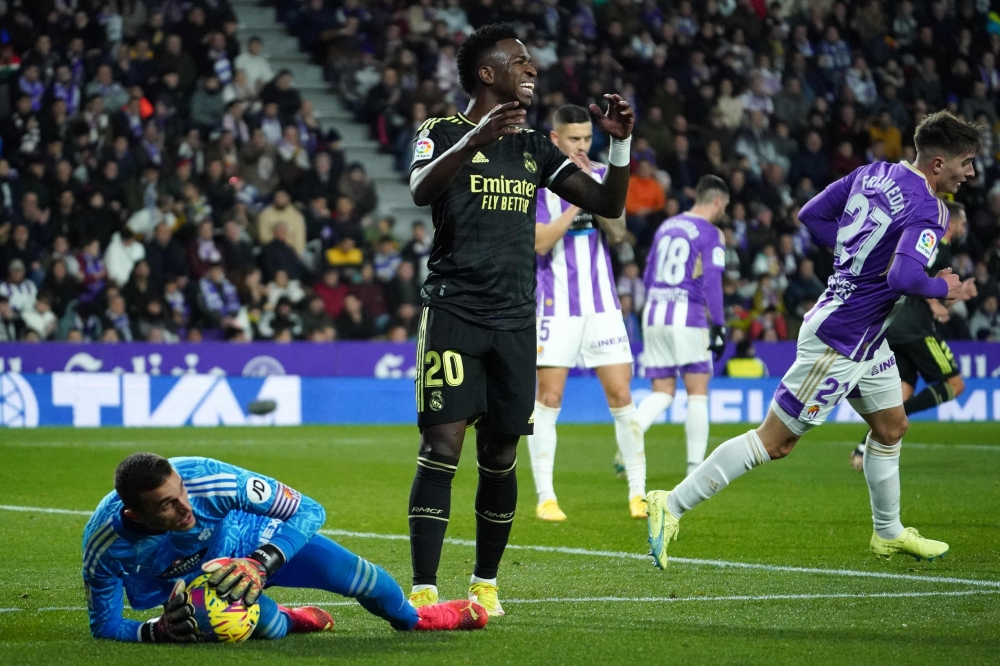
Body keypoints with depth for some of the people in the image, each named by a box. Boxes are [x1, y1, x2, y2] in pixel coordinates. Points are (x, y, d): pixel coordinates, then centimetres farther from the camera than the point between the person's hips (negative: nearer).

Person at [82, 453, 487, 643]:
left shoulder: (209, 479, -40)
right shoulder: (104, 544, -36)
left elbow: (308, 511, -28)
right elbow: (104, 626, -20)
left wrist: (260, 564, -42)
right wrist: (160, 630, -40)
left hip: (251, 538, 1)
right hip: (181, 581, 0)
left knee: (352, 575, -3)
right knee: (266, 627, -27)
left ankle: (413, 619, 34)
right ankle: (289, 621, 14)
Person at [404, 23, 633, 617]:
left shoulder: (534, 148, 16)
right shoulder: (443, 133, 0)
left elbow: (608, 203, 14)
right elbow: (421, 190, -21)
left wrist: (620, 143, -1)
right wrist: (476, 137, -35)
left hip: (515, 321, 5)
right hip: (453, 312, -5)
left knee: (500, 457, 6)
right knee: (442, 447, -13)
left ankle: (486, 584, 19)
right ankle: (424, 591, -14)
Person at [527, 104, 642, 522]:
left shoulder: (602, 176, 9)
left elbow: (618, 234, 2)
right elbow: (540, 242, -12)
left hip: (602, 304, 3)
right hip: (556, 306, -3)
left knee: (621, 397, -1)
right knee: (548, 398, -4)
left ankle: (638, 493, 5)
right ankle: (545, 498, 3)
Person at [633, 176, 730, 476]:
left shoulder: (666, 226, 14)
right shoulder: (710, 234, -5)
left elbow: (647, 277, 19)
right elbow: (712, 282, -13)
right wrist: (719, 326, -10)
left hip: (654, 315, 6)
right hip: (687, 317, -6)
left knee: (662, 392, 11)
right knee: (697, 393, 4)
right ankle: (695, 465, 2)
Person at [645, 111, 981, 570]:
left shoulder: (874, 173, 3)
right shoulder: (927, 210, -21)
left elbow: (811, 215, 9)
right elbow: (903, 278, -35)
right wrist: (944, 288, -14)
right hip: (839, 342, -10)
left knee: (891, 427, 21)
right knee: (776, 441, -4)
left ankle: (888, 533, 36)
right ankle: (672, 505, 0)